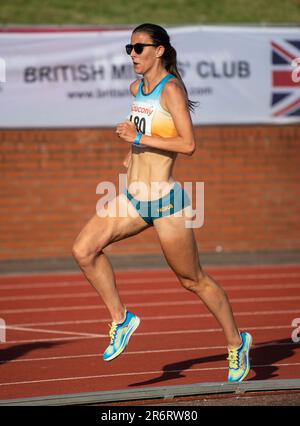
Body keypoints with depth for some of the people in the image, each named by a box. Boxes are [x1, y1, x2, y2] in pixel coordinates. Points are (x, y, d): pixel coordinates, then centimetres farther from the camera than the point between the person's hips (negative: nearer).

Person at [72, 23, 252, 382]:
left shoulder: (171, 88, -14)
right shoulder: (137, 88, 9)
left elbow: (188, 144, -24)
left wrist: (138, 138, -23)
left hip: (165, 201, -7)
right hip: (133, 198, 7)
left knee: (193, 281, 6)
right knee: (83, 250, -9)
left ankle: (236, 342, 24)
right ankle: (120, 320, 5)